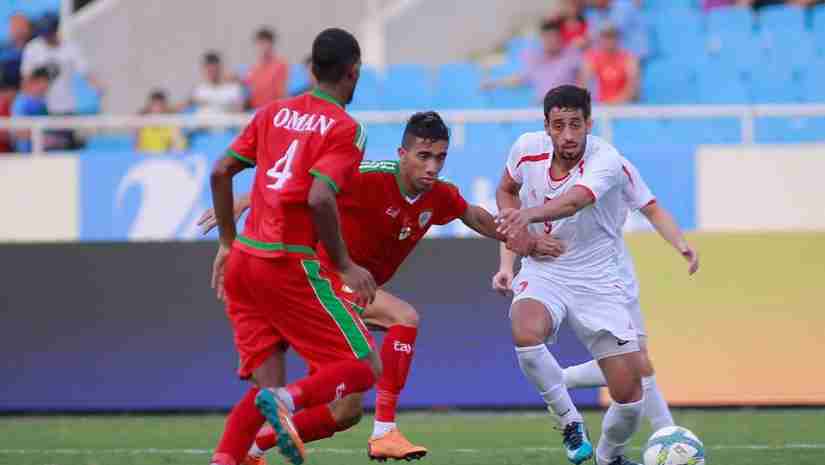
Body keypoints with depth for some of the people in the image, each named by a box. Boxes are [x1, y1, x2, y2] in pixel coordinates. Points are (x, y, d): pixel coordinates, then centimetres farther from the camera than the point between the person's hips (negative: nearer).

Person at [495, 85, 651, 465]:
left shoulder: (606, 160, -21)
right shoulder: (527, 148, -6)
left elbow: (574, 201, -42)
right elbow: (506, 188, 17)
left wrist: (529, 214, -62)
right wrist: (509, 212, -7)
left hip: (596, 280, -2)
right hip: (542, 273, 2)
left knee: (629, 394, -6)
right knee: (527, 334, -35)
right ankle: (569, 420, -12)